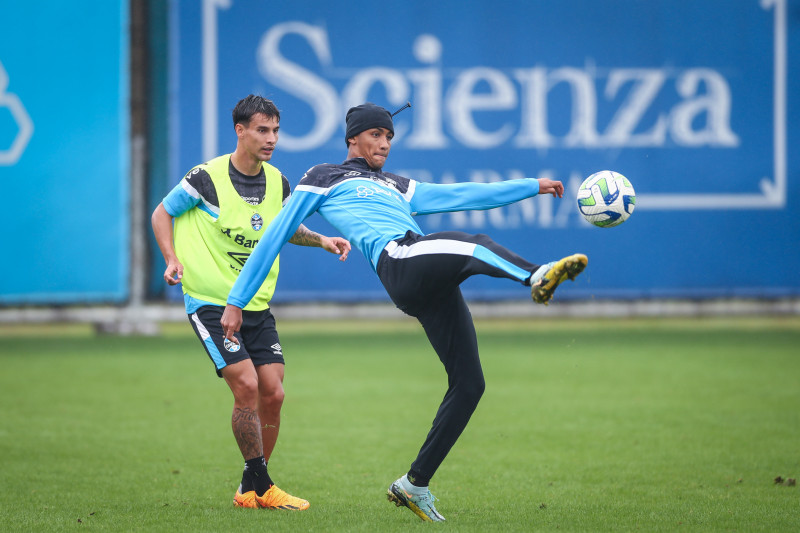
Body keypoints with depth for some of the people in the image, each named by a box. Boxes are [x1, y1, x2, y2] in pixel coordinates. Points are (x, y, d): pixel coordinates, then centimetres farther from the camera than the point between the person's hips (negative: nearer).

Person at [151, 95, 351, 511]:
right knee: (246, 386, -17)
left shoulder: (278, 183, 3)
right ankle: (261, 486, -3)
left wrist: (321, 240, 5)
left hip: (257, 305, 6)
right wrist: (172, 259, -14)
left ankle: (249, 491, 15)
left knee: (272, 394, -1)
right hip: (210, 302, -6)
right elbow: (162, 214, 1)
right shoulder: (207, 178, -13)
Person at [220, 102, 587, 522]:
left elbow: (465, 195, 34)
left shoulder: (398, 188, 37)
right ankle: (537, 277, -70)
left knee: (468, 383, -4)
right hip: (398, 261, -7)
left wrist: (533, 187, 26)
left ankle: (414, 484, 5)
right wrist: (237, 300, 16)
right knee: (473, 245, -36)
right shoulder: (323, 179, 21)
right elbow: (275, 237, 19)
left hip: (433, 281, 7)